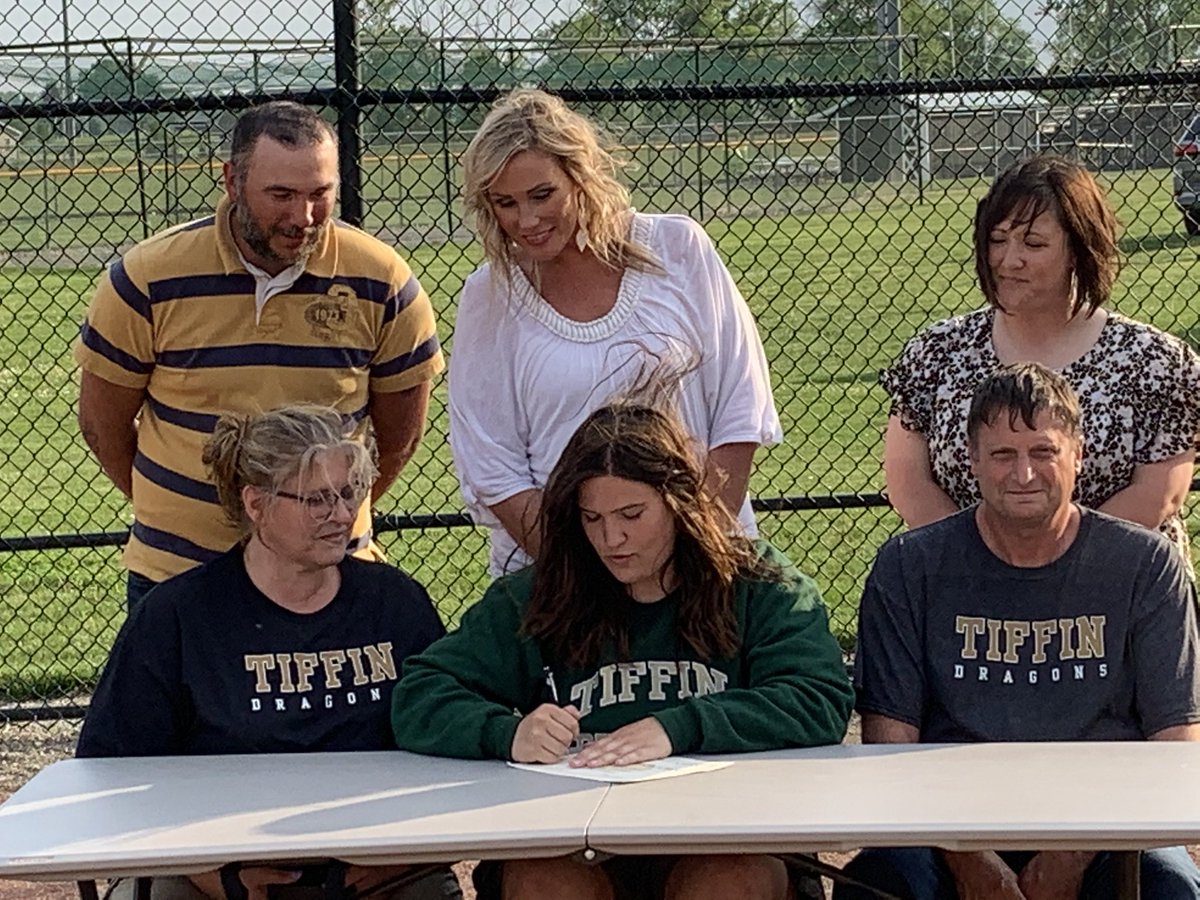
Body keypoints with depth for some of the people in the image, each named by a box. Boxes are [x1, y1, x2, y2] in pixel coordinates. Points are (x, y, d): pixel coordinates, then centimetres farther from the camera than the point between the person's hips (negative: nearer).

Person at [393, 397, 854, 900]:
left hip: (721, 842, -1)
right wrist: (508, 734, -14)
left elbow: (822, 702, -5)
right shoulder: (533, 601, 11)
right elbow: (417, 701, 8)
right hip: (574, 849, 1)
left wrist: (678, 729, -17)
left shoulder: (762, 589, 9)